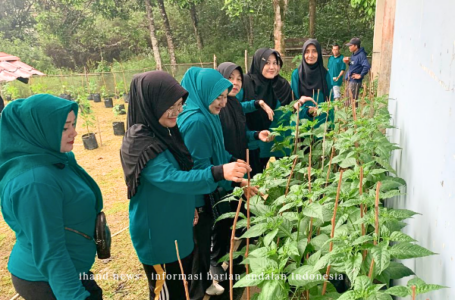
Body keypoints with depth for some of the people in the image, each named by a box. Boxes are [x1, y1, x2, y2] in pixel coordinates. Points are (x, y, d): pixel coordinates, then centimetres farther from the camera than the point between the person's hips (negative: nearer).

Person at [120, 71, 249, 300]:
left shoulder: (165, 131, 0)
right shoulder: (140, 142, -26)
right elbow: (170, 179, -37)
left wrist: (189, 206, 18)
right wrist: (218, 173, -49)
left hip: (178, 226, 8)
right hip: (158, 233, -8)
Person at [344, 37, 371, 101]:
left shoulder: (361, 55, -17)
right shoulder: (353, 55, 11)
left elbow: (367, 66, -29)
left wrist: (360, 75, -20)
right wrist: (348, 62, 5)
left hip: (355, 82, -10)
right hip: (350, 80, 10)